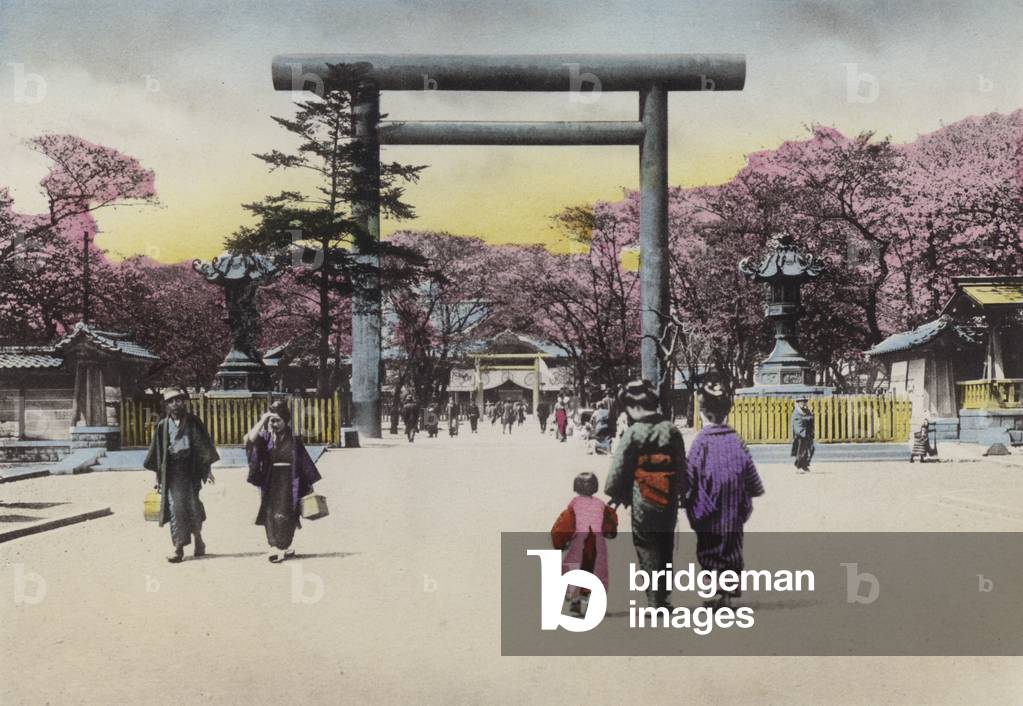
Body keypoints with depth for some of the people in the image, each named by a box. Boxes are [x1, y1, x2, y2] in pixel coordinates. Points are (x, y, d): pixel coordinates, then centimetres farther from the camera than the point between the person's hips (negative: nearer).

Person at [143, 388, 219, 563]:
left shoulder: (193, 422, 4)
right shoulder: (162, 425, 8)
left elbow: (204, 446, 3)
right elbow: (158, 453, 11)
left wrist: (207, 469, -3)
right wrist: (158, 476, 7)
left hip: (190, 468, -1)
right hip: (171, 470, 1)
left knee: (193, 505, 3)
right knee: (175, 508, -7)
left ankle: (198, 538, 26)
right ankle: (179, 547, -6)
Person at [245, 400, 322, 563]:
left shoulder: (293, 440, 1)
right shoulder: (266, 437, 3)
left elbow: (305, 462, 6)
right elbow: (250, 439, -18)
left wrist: (309, 484, 7)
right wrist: (262, 421, -15)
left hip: (288, 483, -2)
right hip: (270, 483, 2)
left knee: (283, 514, -9)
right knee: (270, 514, -3)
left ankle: (281, 547, -5)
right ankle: (276, 546, 2)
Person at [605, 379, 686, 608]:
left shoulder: (633, 434, -14)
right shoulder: (672, 431, 2)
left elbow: (618, 469, -8)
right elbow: (682, 467, 9)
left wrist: (614, 493, 8)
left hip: (642, 503, -5)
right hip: (669, 503, 5)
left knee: (647, 549, 3)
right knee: (665, 549, 16)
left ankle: (655, 599, 0)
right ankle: (663, 596, 24)